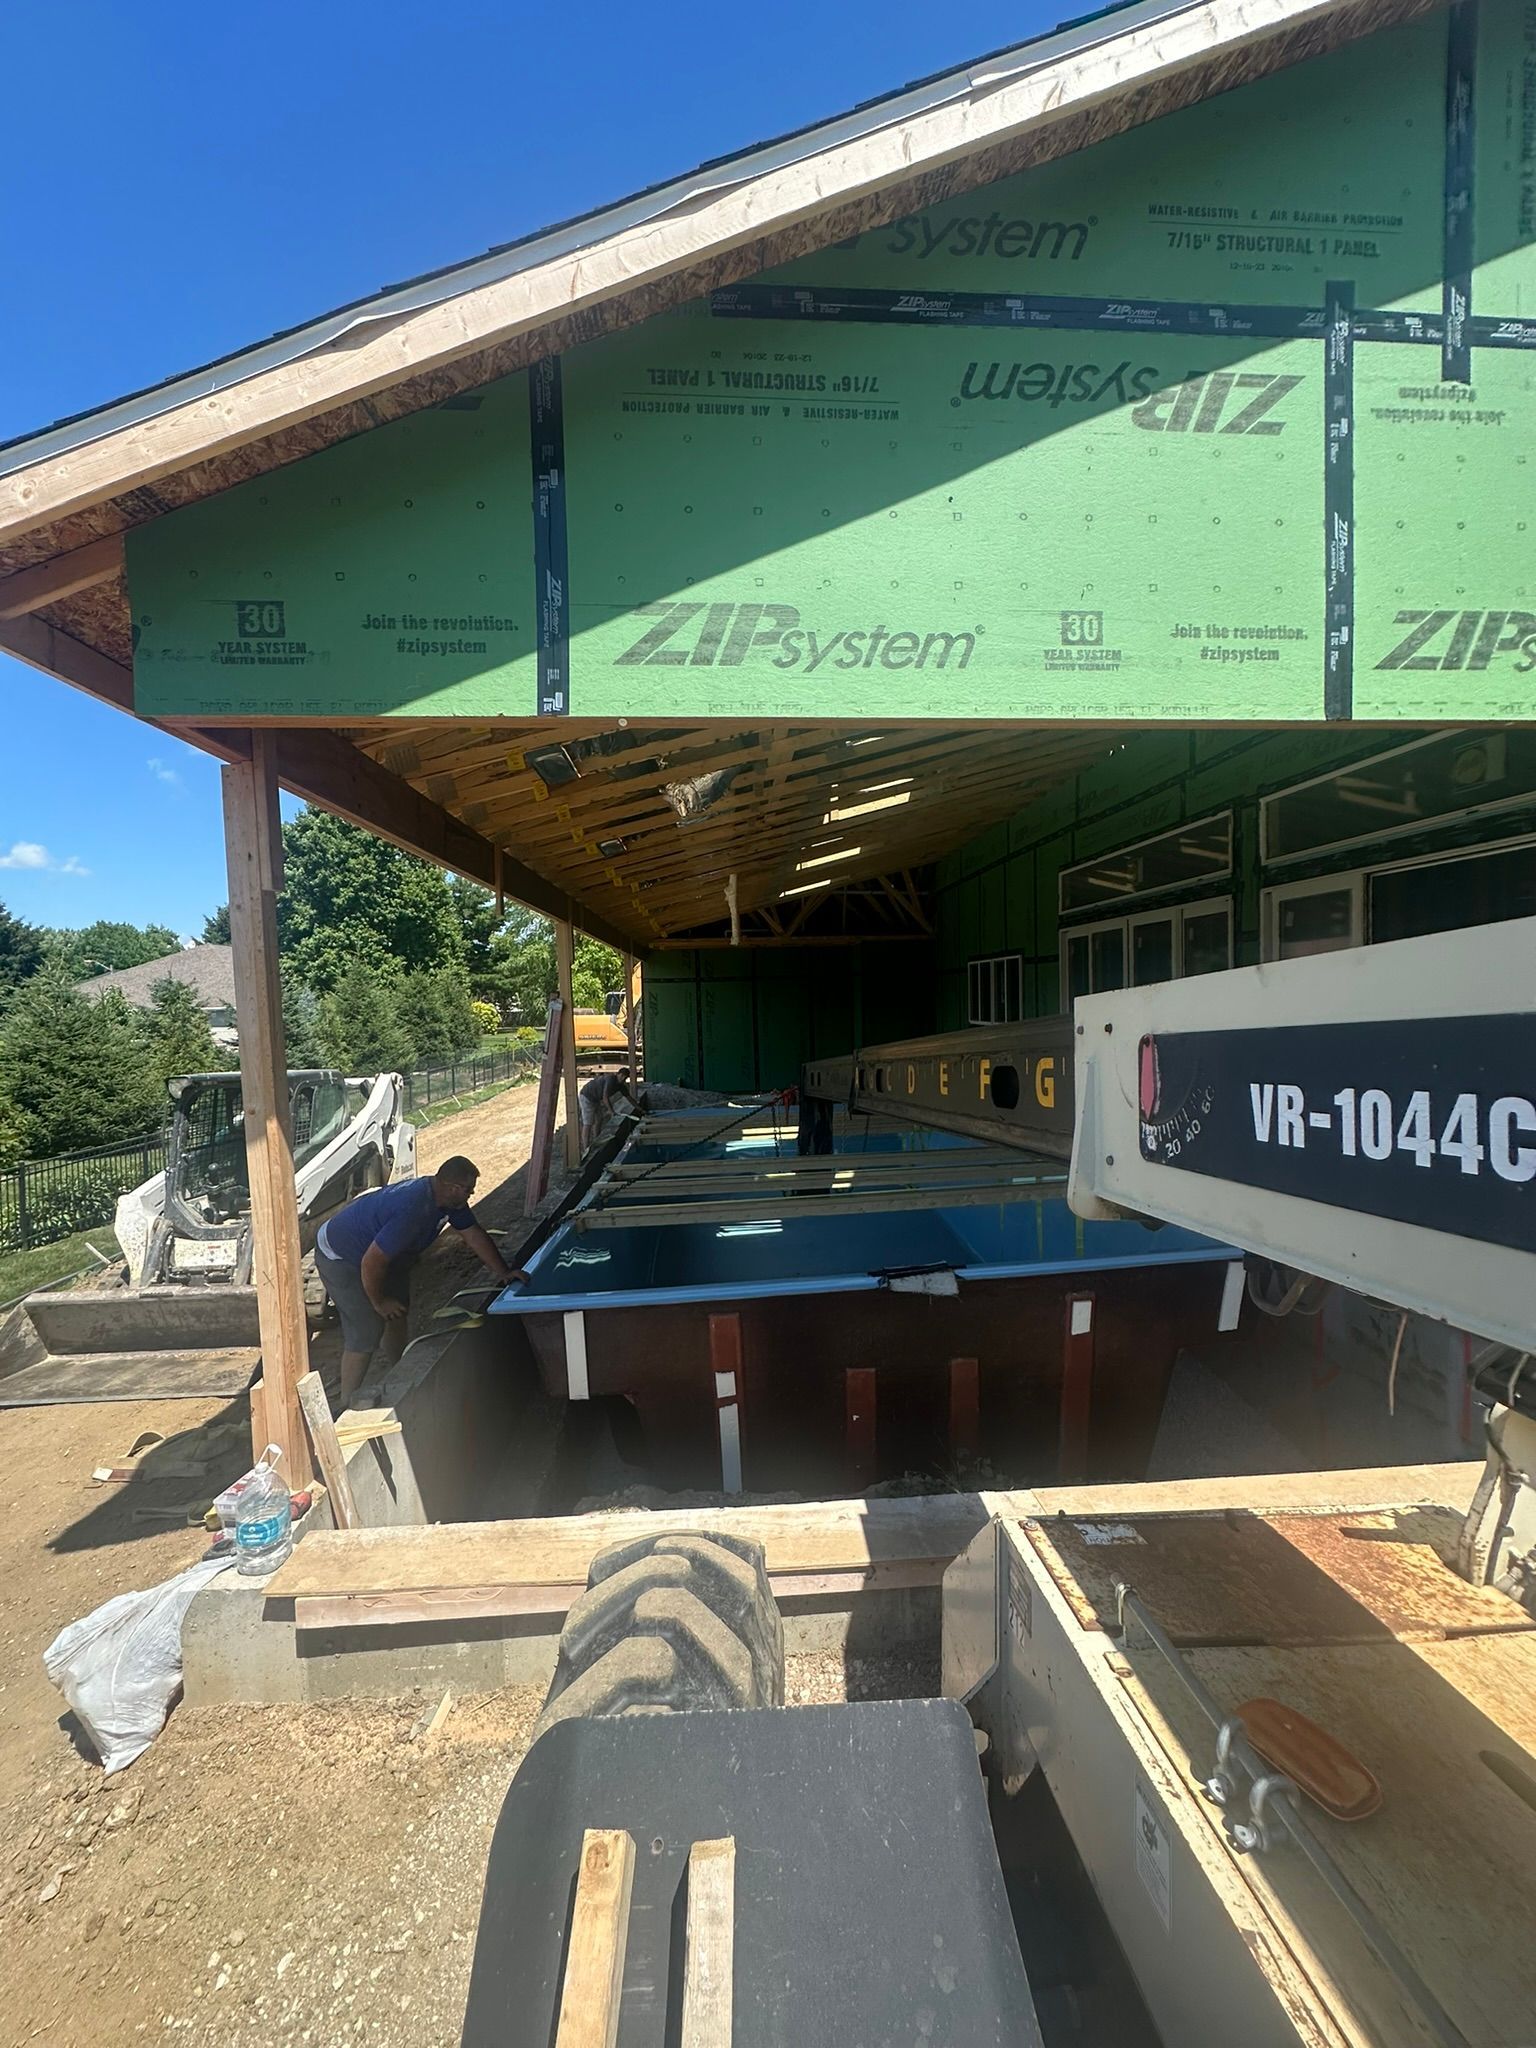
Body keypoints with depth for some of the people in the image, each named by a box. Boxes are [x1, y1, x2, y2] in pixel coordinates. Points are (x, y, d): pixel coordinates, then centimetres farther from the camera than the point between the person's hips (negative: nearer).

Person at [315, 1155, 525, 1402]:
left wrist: (504, 1272, -3)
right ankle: (348, 1407, 4)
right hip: (340, 1257, -9)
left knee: (399, 1306, 18)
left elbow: (474, 1236, -1)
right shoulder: (412, 1211, -39)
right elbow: (372, 1262, -34)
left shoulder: (447, 1197, -11)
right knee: (366, 1332, -10)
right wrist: (378, 1302, -18)